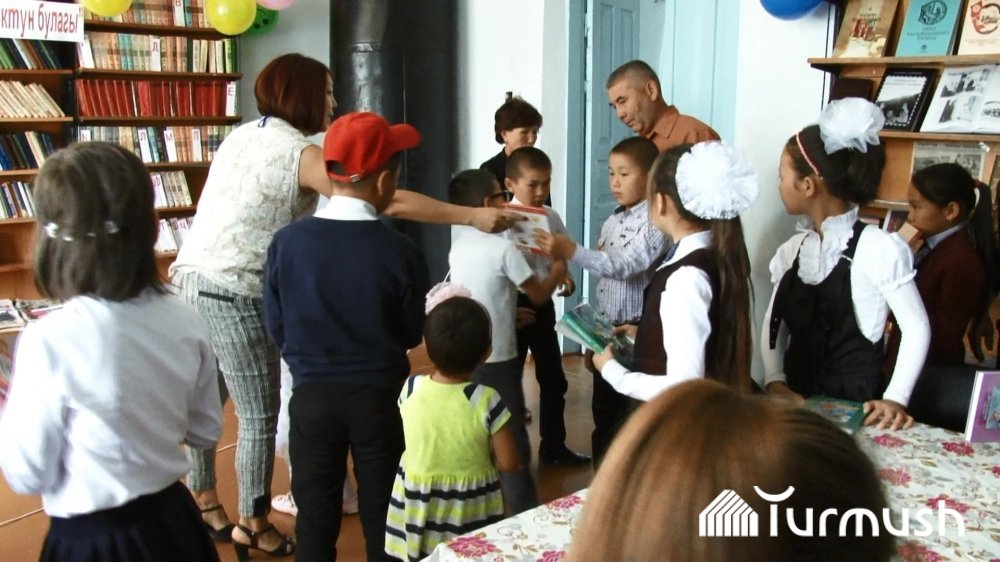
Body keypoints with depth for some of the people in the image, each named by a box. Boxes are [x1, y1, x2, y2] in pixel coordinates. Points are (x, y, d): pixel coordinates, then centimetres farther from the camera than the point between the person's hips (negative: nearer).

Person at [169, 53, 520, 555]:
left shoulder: (242, 135, 14)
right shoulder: (298, 153, -12)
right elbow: (388, 201, -17)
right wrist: (472, 216, -14)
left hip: (191, 279, 9)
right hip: (232, 294, -9)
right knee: (260, 416, 3)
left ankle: (202, 500, 35)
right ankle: (254, 524, 15)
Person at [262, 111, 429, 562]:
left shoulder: (286, 242, -13)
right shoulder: (401, 252, -17)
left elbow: (276, 329, -3)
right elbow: (411, 335, -3)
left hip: (312, 394, 1)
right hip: (378, 397, -1)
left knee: (315, 514, 15)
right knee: (381, 513, 15)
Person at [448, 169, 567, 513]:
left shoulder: (457, 248, 5)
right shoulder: (503, 248, -16)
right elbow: (539, 295, -6)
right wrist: (556, 273, 11)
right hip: (497, 361, -6)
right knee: (512, 442, 3)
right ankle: (524, 514, 10)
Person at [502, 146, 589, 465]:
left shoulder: (551, 217, 0)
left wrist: (565, 275, -4)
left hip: (544, 304, 6)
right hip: (514, 306, -6)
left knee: (553, 378, 15)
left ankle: (553, 446, 31)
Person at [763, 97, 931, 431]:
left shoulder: (879, 249, -9)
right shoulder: (792, 250, 8)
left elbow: (916, 328, -5)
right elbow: (773, 324, 10)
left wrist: (895, 398, -14)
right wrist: (774, 381, -5)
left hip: (855, 408, -4)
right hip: (795, 401, 5)